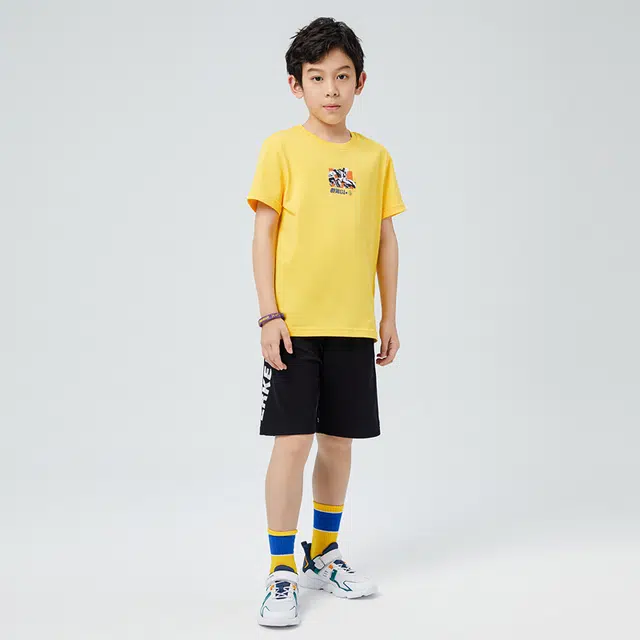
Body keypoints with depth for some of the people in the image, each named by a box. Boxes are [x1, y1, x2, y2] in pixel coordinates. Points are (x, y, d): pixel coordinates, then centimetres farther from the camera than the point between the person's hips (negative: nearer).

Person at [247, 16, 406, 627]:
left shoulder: (375, 157, 8)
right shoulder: (281, 148, -1)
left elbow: (386, 240, 12)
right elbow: (264, 234, -3)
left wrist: (390, 316, 11)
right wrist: (269, 315, -9)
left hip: (354, 326, 4)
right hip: (295, 324, -3)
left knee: (338, 440, 11)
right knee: (292, 441, -5)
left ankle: (324, 554, 28)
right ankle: (282, 574, 6)